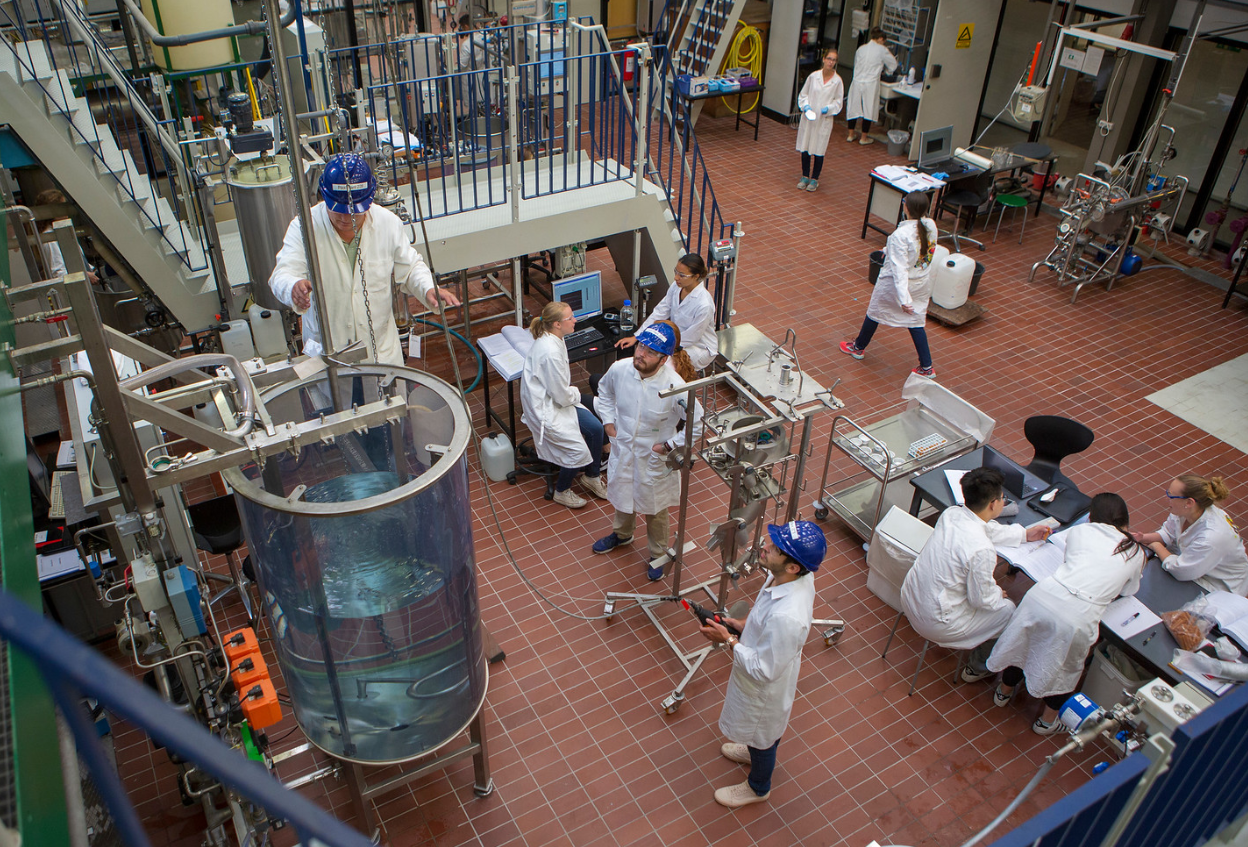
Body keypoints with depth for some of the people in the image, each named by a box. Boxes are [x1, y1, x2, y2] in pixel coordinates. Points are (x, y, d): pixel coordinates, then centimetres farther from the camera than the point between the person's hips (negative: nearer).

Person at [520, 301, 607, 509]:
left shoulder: (553, 339, 1)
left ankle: (592, 477, 23)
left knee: (595, 428, 3)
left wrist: (571, 393, 1)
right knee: (578, 451, -13)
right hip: (544, 410, -10)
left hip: (556, 400, 10)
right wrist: (576, 395, -2)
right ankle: (561, 492, 13)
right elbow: (563, 396, -21)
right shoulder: (550, 352, -30)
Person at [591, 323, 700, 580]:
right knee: (622, 494, 30)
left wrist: (668, 446, -18)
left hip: (654, 459, -4)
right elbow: (604, 392, 6)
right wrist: (608, 421, -1)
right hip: (622, 449, 4)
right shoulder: (619, 369, -19)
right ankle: (622, 533, 61)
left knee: (654, 509, 20)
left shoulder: (675, 387, -32)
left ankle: (658, 554, 47)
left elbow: (695, 425, -19)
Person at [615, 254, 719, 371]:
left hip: (701, 348, -6)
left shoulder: (704, 304, -29)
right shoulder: (676, 288, -8)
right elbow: (658, 314, -3)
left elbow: (691, 337, -22)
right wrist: (635, 337, -8)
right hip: (678, 338, 7)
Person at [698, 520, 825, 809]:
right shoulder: (797, 578, -20)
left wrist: (729, 641, -26)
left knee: (763, 736, 24)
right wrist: (748, 624, -4)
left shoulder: (786, 617, -46)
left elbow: (763, 671, -32)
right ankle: (755, 752, 67)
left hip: (765, 688, -7)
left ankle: (758, 787, 53)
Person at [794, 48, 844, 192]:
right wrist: (805, 105, -10)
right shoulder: (813, 76, -1)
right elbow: (803, 94, 8)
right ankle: (805, 176, 24)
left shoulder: (837, 81, -4)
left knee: (819, 150, 3)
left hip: (824, 119, -2)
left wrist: (828, 108, -14)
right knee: (805, 148, 8)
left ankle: (814, 179, 18)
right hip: (808, 117, 2)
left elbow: (838, 101, 4)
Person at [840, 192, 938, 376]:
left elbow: (899, 268, -30)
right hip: (922, 284, 6)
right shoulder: (931, 226, -9)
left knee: (875, 312, 19)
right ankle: (926, 367, 17)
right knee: (916, 321, 16)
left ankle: (858, 347, 41)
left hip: (893, 284, -6)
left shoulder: (901, 234, -30)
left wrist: (903, 299, -31)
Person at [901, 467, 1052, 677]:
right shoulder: (981, 549, -30)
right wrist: (999, 594, 5)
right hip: (935, 625, -7)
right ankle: (978, 667, 35)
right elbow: (982, 600, -16)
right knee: (1008, 609, 13)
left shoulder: (951, 513, -8)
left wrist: (1025, 534, 22)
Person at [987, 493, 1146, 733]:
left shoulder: (1080, 531, 13)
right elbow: (1128, 591, 26)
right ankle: (1048, 720, 42)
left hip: (1044, 595, 2)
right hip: (1079, 615, -2)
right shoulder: (1135, 552, 13)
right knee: (1067, 664, 26)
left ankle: (1004, 691, 53)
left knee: (1025, 641, 28)